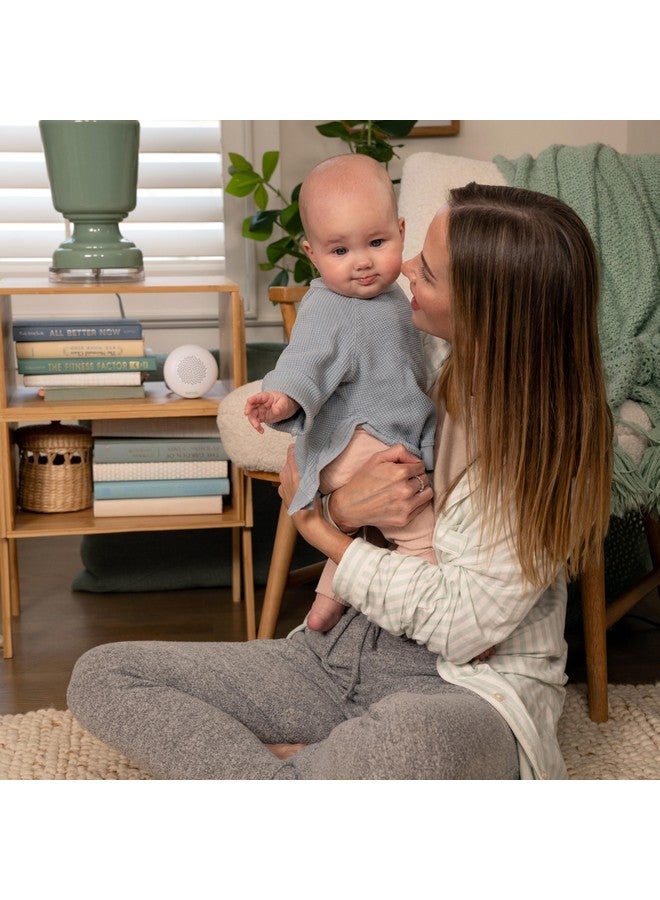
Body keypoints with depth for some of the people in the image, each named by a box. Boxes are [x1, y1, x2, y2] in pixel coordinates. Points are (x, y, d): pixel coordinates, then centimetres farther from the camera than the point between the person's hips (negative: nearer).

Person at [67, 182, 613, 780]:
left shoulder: (552, 442, -16)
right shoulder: (441, 374, 4)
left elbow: (459, 625, -17)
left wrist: (320, 526, -7)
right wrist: (342, 506, -15)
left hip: (469, 683, -7)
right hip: (347, 642, 7)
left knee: (407, 742, -46)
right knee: (101, 676, -6)